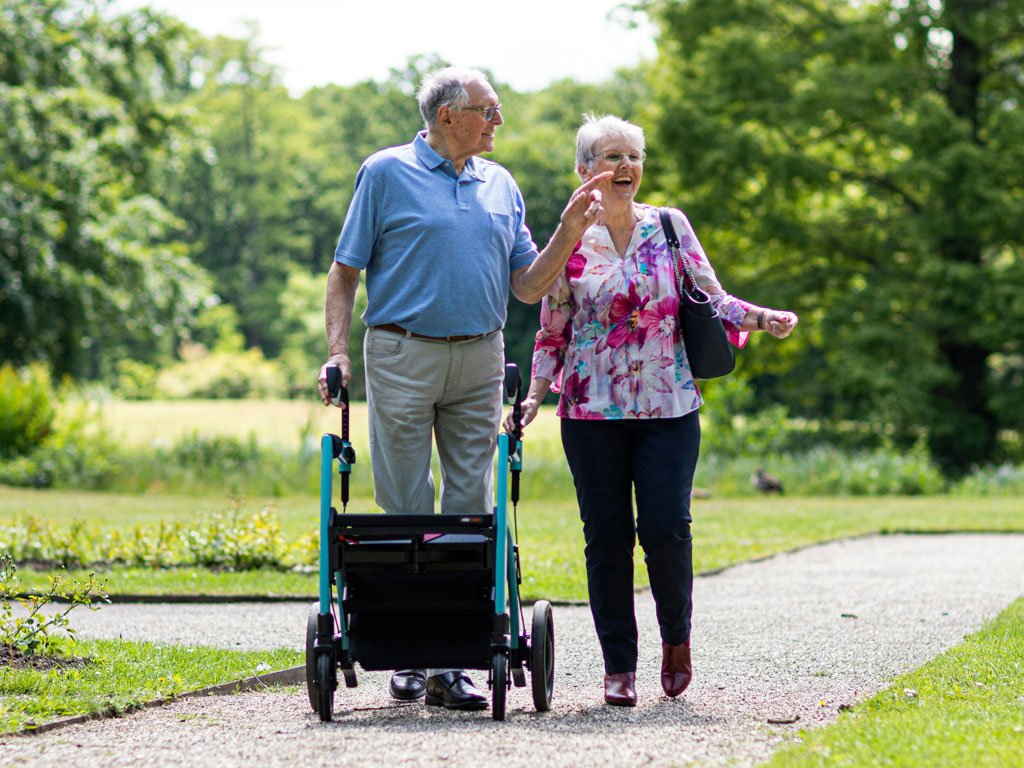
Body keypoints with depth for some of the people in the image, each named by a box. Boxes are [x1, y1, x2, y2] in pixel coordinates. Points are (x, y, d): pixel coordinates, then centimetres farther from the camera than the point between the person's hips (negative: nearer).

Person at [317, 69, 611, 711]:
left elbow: (528, 287, 12)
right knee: (406, 511, -1)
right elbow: (346, 272, 2)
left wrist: (569, 232, -1)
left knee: (471, 509, 1)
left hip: (479, 364, 4)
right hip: (404, 356, -4)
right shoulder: (387, 173, 1)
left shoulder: (501, 185, 13)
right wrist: (338, 351, -9)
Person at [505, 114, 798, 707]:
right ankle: (619, 666, 9)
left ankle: (677, 637, 15)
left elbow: (711, 298, 7)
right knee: (607, 535, -1)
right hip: (593, 409, 0)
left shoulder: (671, 226, 6)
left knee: (666, 528, -10)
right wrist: (536, 392, -2)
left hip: (669, 406, 0)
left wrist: (761, 318, -11)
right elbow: (552, 329, 10)